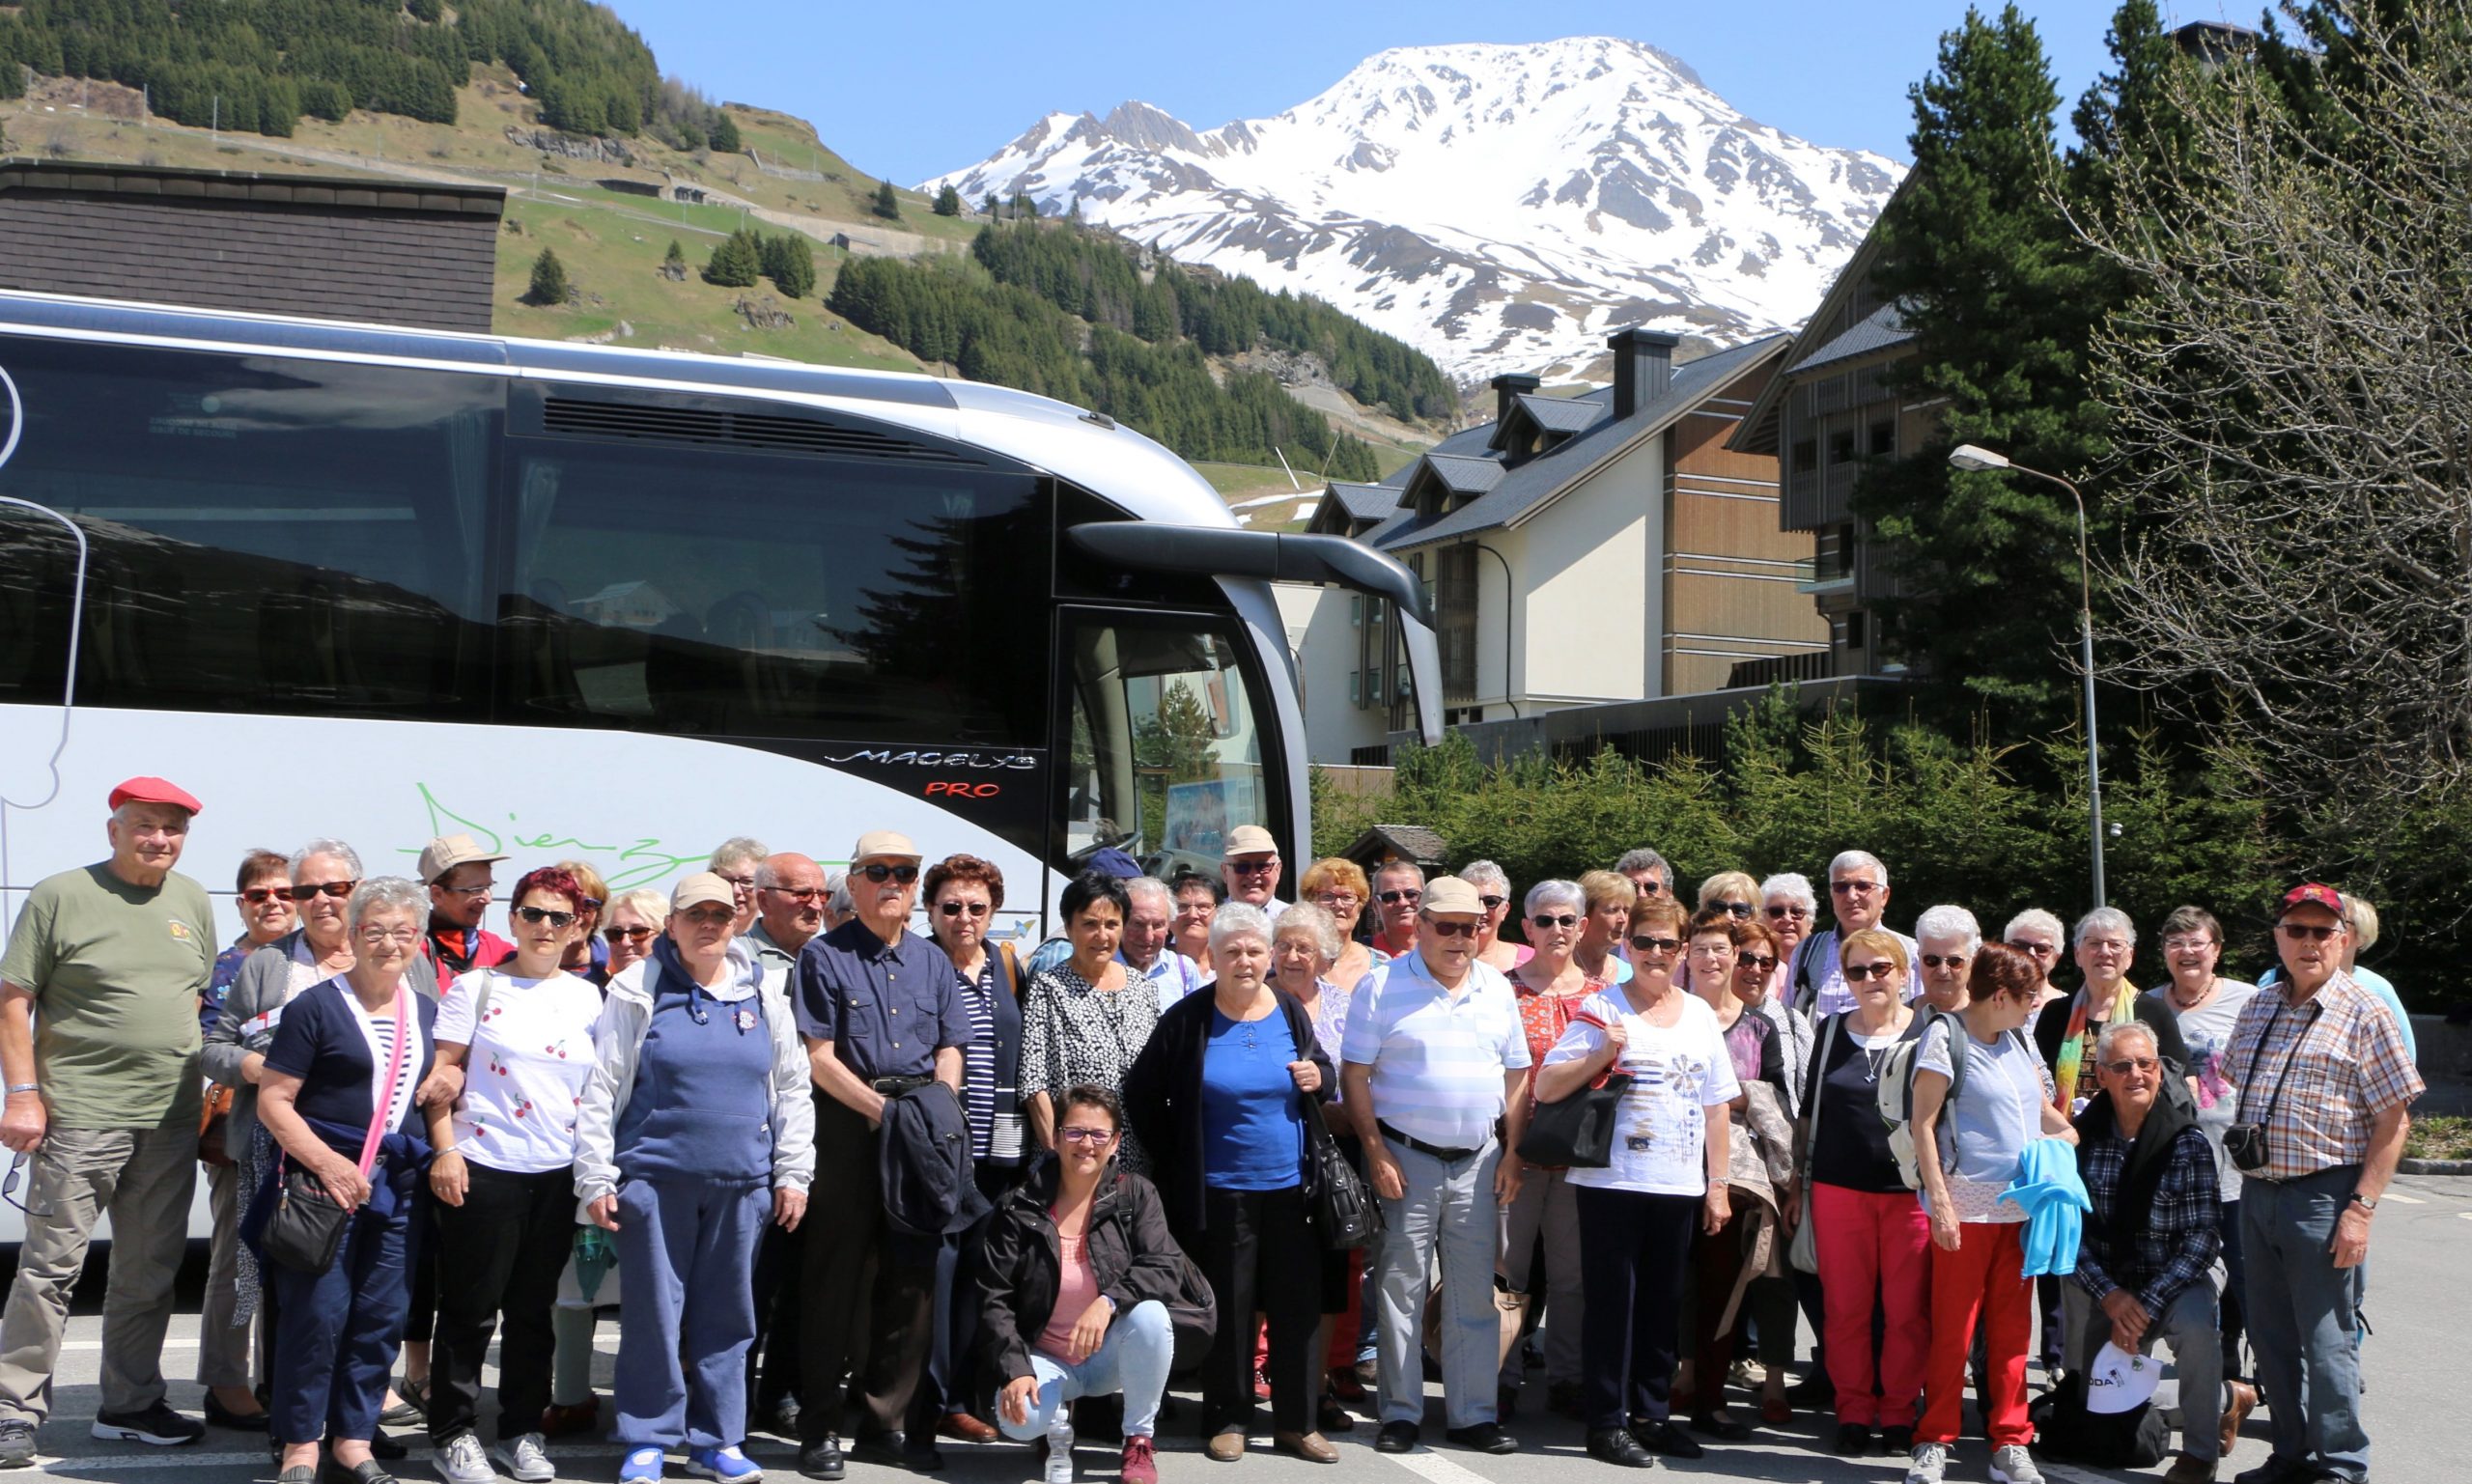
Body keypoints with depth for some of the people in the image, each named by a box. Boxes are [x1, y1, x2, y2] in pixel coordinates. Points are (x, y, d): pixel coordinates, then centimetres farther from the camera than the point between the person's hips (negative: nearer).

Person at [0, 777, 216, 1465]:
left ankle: (130, 1406, 22)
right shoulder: (60, 897, -4)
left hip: (170, 1122, 5)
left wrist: (206, 1086, 13)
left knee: (149, 1273, 11)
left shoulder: (192, 902, 12)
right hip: (79, 1116, -5)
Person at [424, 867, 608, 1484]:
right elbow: (445, 1071, -4)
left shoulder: (588, 997, 10)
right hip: (484, 1166, -4)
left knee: (534, 1308, 11)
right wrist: (444, 1150, -12)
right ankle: (453, 1434, 12)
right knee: (471, 1307, 2)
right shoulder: (477, 987, -1)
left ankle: (522, 1431, 20)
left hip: (559, 1175, 4)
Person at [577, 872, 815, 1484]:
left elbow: (792, 1089, 13)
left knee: (727, 1315, 8)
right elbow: (600, 1089, 0)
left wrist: (793, 1174, 9)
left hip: (741, 1183, 3)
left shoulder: (761, 995, 9)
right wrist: (595, 1179, -4)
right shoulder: (637, 991, 0)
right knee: (654, 1312, 2)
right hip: (655, 1178, -3)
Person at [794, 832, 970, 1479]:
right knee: (838, 1274, -3)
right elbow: (819, 1055, -6)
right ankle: (820, 1430, 5)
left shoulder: (933, 961, 14)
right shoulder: (824, 956, 0)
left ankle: (887, 1422, 15)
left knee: (912, 1277, 5)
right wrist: (881, 1110, -14)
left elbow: (949, 1050, 12)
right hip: (847, 1125, -4)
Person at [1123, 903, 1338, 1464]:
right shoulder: (1188, 1019, -4)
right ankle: (1227, 1418, 17)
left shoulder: (1291, 1013, 4)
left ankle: (1296, 1422, 17)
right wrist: (1177, 1156, 1)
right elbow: (1141, 1094, 3)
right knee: (1228, 1306, 4)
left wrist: (1320, 1078, -5)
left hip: (1291, 1186, 3)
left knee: (1297, 1304, 6)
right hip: (1220, 1190, -2)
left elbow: (1321, 1070, 18)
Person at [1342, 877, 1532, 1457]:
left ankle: (1473, 1414, 14)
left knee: (1474, 1294, 7)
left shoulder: (1497, 989, 9)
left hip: (1478, 1160, 4)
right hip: (1406, 1159, -3)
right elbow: (1355, 1077, -6)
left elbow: (1516, 1077, 12)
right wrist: (1377, 1154, -11)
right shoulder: (1384, 986, -4)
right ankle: (1401, 1414, 10)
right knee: (1401, 1290, 1)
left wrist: (1512, 1156, 4)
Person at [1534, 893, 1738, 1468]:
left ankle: (1651, 1413, 20)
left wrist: (1718, 1184, 11)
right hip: (1613, 1180, -4)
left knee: (1664, 1304, 9)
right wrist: (1600, 1055, -20)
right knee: (1612, 1300, 0)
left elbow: (1714, 1107, 15)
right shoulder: (1602, 1009, -2)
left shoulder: (1700, 1015, 12)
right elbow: (1546, 1089, -6)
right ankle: (1607, 1422, 7)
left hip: (1680, 1185, 4)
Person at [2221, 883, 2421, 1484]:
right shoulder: (2256, 1011, 12)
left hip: (2323, 1196, -6)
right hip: (2257, 1193, 6)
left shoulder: (2365, 1015, -7)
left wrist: (2361, 1209, -16)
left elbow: (2393, 1121, -10)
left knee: (2326, 1343, -1)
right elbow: (2232, 1093, 24)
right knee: (2271, 1338, 13)